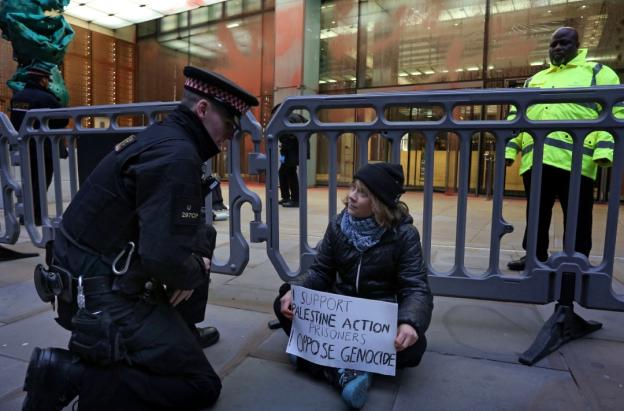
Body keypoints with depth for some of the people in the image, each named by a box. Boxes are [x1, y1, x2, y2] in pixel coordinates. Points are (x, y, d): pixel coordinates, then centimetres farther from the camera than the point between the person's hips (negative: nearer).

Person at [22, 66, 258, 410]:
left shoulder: (163, 137, 8)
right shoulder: (176, 155, -23)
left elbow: (186, 223, 17)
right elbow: (165, 257, -31)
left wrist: (200, 255, 1)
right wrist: (194, 273, -10)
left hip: (99, 278, 10)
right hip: (105, 298, -10)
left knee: (203, 240, 20)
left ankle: (179, 332, 29)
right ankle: (67, 374, -7)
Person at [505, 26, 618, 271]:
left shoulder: (597, 72, 12)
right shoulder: (534, 80, 25)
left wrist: (605, 149, -15)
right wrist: (509, 149, 8)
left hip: (574, 159, -4)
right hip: (534, 159, 4)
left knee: (576, 216, 2)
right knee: (537, 213, 10)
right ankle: (535, 256, 21)